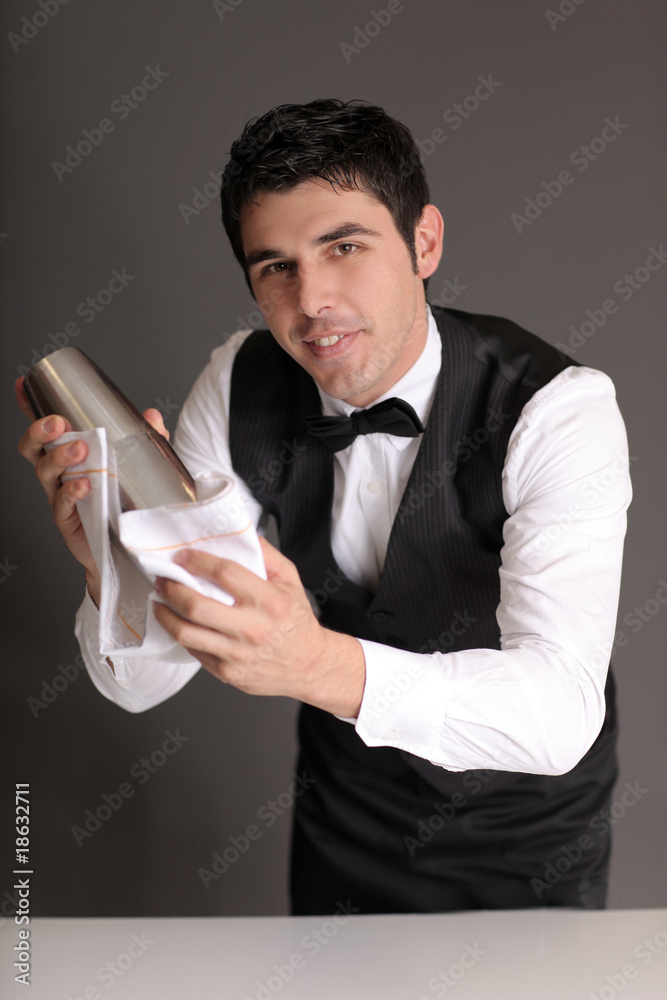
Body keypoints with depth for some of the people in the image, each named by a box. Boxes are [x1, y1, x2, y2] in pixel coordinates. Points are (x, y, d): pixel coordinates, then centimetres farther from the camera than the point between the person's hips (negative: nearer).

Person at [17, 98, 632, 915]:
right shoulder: (241, 387, -16)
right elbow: (139, 682, -16)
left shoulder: (558, 410, -28)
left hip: (527, 848, -3)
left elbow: (561, 711, -39)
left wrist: (321, 665, -55)